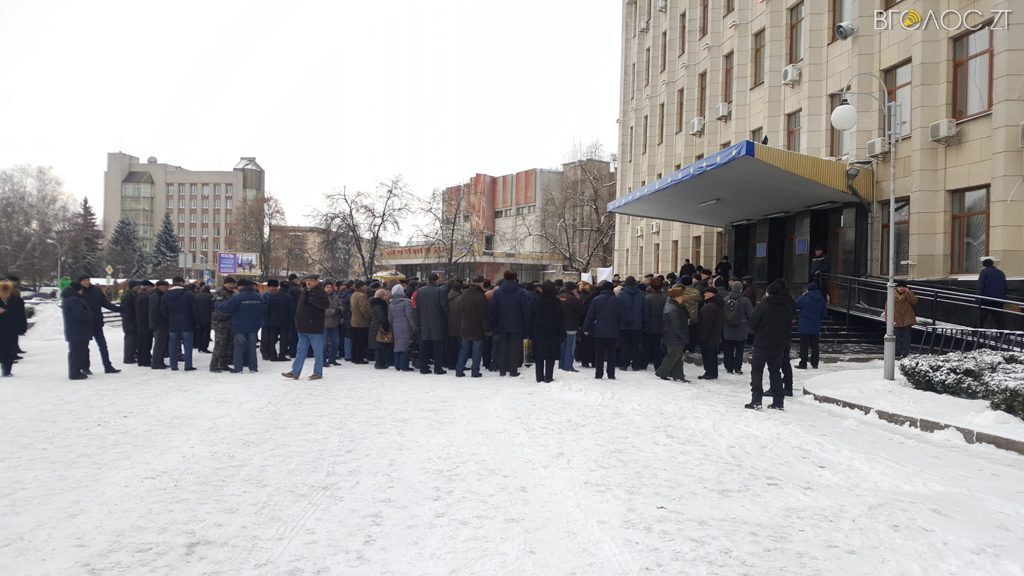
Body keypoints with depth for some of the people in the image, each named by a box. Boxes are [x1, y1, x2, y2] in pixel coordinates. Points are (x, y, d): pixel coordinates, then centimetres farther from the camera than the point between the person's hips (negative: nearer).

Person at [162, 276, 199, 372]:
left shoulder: (166, 296, 3)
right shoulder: (189, 295, -9)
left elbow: (163, 311, 5)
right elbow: (195, 310, -8)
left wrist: (169, 320, 17)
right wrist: (197, 321, 3)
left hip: (172, 325, 3)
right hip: (187, 324, -3)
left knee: (173, 346, 10)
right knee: (188, 345, 2)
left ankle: (173, 365, 12)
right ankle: (188, 366, 1)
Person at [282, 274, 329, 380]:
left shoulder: (320, 292, -8)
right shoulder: (303, 292, 14)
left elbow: (326, 304, -26)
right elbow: (299, 307, 22)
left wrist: (311, 300, -26)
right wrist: (298, 321, 13)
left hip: (315, 328, -7)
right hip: (303, 328, 8)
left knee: (318, 351, 1)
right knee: (300, 350, 11)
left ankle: (318, 372, 10)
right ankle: (295, 372, 15)